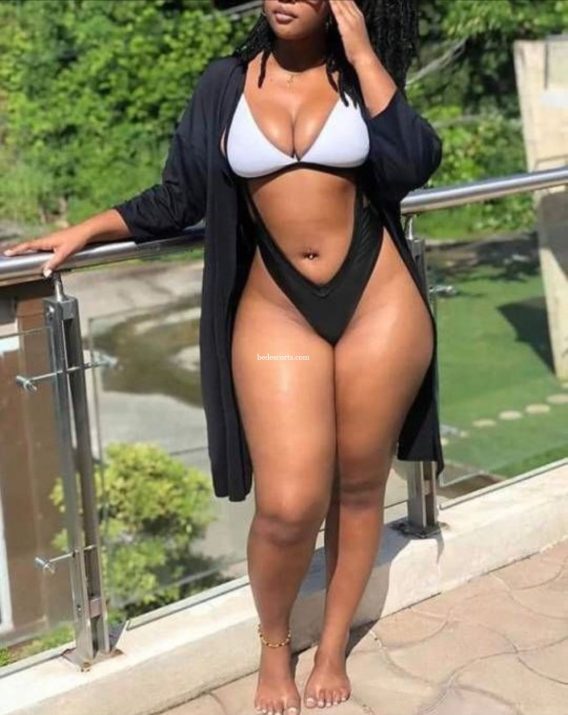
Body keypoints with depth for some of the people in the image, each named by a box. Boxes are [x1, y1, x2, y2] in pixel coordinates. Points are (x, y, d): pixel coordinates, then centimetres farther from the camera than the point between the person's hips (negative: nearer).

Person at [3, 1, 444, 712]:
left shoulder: (360, 77, 4)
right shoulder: (226, 84, 6)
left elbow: (414, 164, -14)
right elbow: (178, 199, 9)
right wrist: (84, 230, 3)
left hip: (379, 302, 1)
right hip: (276, 311, 0)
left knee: (359, 485, 10)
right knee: (287, 506, -8)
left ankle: (333, 646, 33)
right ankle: (274, 645, 23)